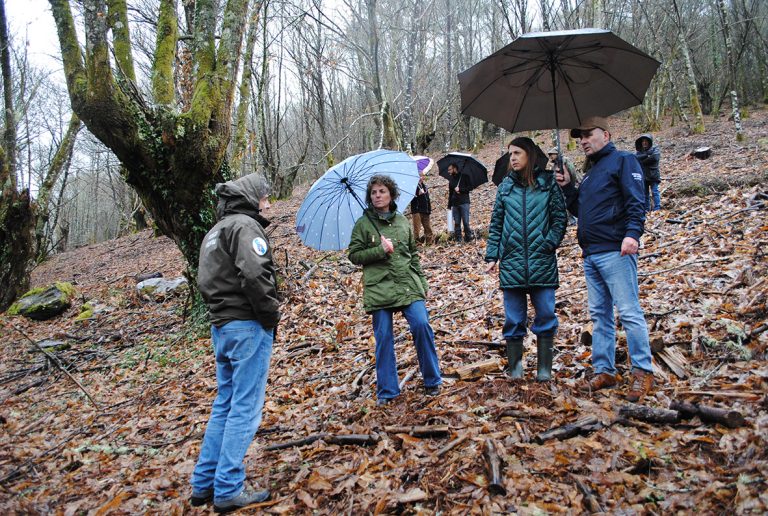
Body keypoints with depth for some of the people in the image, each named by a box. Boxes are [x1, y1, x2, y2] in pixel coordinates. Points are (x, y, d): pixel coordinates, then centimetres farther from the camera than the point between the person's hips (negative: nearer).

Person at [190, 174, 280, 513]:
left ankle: (204, 484, 23)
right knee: (245, 408, -2)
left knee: (224, 405, 16)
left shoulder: (214, 232, 19)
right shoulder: (246, 225, -11)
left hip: (220, 326, 9)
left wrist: (220, 309, 15)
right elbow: (255, 274, -25)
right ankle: (229, 491, 4)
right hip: (247, 326, -9)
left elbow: (204, 281, 21)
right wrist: (271, 313, -13)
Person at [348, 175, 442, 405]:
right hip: (378, 289, -2)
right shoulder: (363, 224, 4)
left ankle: (432, 381, 6)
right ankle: (387, 391, 14)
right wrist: (380, 250, -12)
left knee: (421, 325, -13)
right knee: (384, 339, 0)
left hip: (408, 286, 2)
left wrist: (422, 282, 13)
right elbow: (354, 255, 1)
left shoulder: (403, 222, 13)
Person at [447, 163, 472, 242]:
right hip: (455, 204, 5)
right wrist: (449, 205, 16)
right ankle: (458, 239, 6)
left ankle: (468, 238, 1)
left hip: (464, 203, -4)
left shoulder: (464, 177, 3)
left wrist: (460, 189, -12)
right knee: (456, 223, 2)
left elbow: (469, 188, -3)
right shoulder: (451, 179, 17)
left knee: (466, 222, -7)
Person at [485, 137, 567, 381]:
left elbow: (559, 217, 2)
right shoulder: (506, 185, 10)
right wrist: (492, 256, 4)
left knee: (545, 315, 3)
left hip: (542, 261, -2)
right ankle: (514, 366, 17)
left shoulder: (548, 182, 4)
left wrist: (550, 243, -11)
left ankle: (544, 366, 15)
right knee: (513, 318, 6)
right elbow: (496, 224, 10)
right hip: (511, 262, 2)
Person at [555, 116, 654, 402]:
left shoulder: (622, 161, 0)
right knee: (599, 315, 9)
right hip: (591, 254, 9)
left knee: (629, 312, -7)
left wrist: (632, 234, -25)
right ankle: (604, 372, 15)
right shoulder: (590, 171, 24)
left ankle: (643, 372, 0)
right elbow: (579, 210, 25)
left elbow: (636, 202, -11)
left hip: (615, 251, -9)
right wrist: (567, 187, 12)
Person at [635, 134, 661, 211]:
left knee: (655, 192, -6)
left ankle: (657, 208, -4)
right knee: (645, 193, 10)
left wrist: (642, 161, -9)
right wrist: (646, 155, -18)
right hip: (643, 176, 5)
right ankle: (646, 209, 16)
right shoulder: (639, 151, 12)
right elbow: (634, 157, -8)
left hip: (653, 175, -4)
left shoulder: (654, 149, 1)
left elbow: (655, 157, -18)